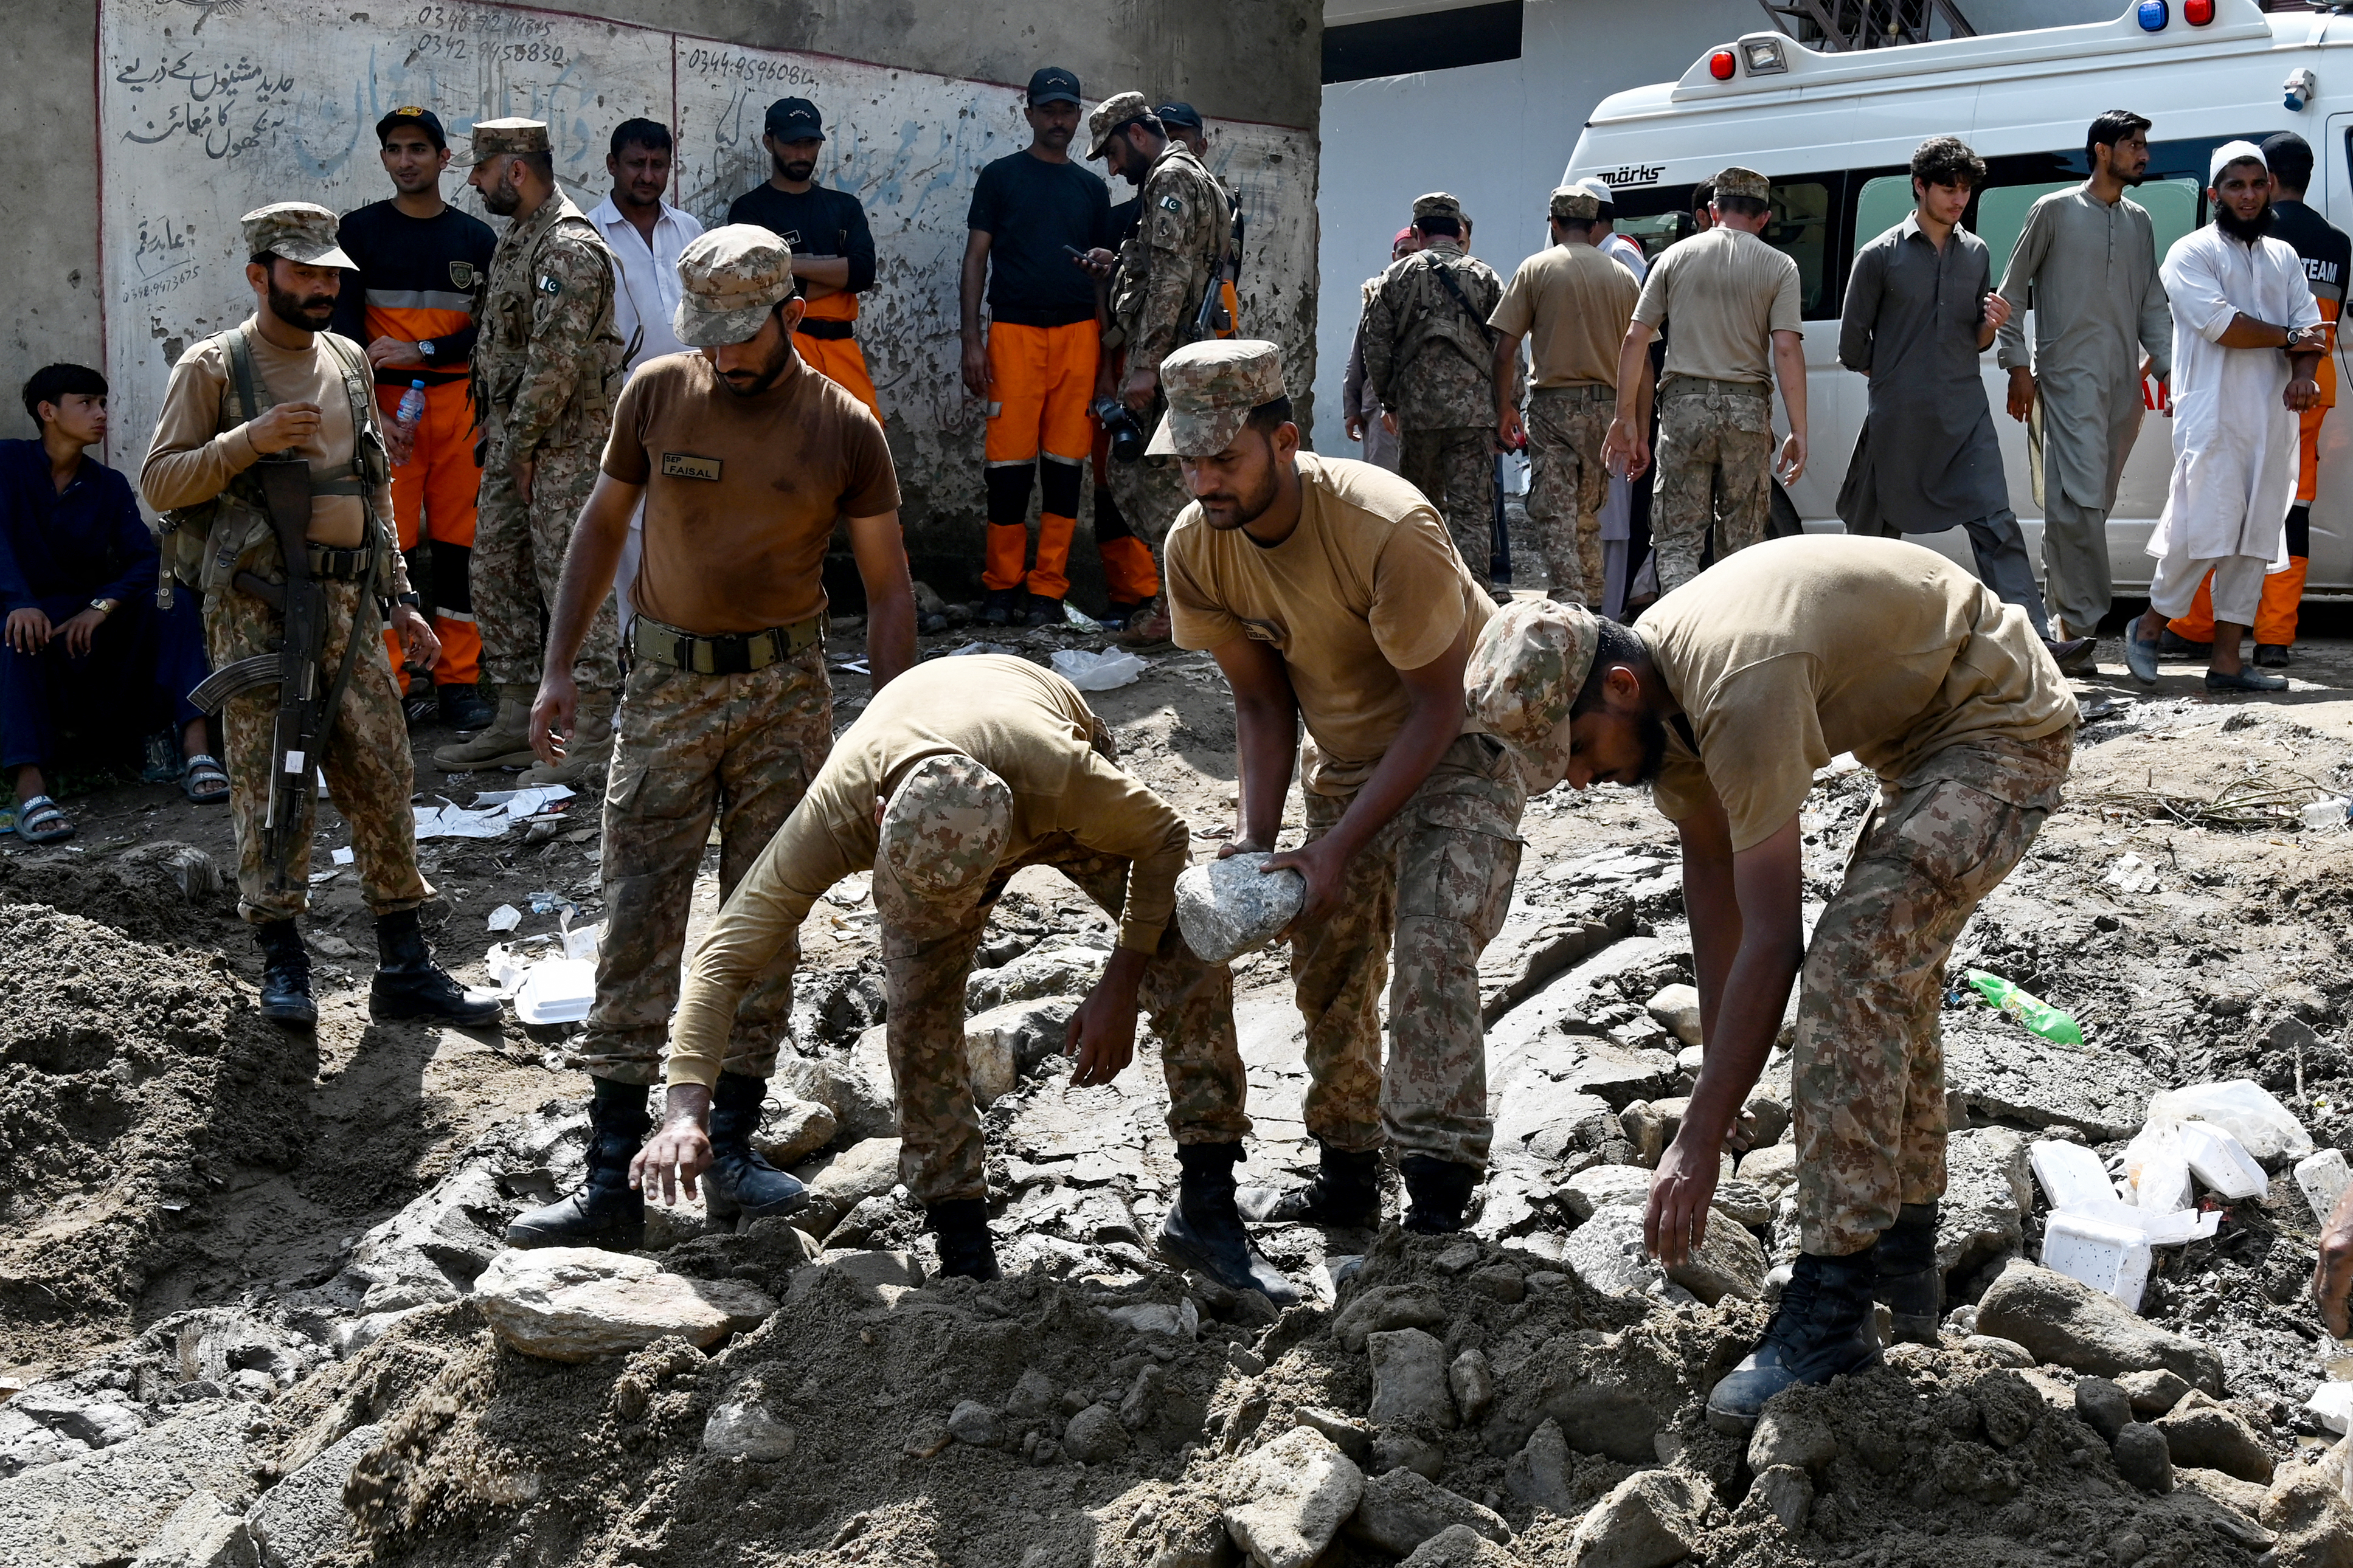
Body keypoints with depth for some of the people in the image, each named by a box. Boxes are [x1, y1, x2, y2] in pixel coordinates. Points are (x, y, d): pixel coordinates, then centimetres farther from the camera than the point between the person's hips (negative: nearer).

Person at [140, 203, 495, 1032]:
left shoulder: (349, 363, 15)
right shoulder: (214, 367, -1)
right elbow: (159, 482, -6)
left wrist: (402, 598, 16)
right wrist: (252, 439, -18)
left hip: (349, 601, 5)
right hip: (256, 608, -5)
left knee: (381, 776, 2)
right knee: (271, 783, -2)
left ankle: (405, 966, 7)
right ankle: (282, 963, 10)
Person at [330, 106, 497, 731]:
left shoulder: (476, 238, 11)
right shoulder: (360, 231, 6)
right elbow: (345, 328, 0)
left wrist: (419, 351, -10)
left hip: (458, 401, 2)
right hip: (385, 403, -2)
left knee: (458, 544, 2)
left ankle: (459, 681, 9)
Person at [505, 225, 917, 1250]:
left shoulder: (843, 429, -3)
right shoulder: (656, 395, 1)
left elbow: (887, 589, 2)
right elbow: (602, 525, 11)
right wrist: (558, 666, 4)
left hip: (786, 689, 0)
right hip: (669, 684, 1)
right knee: (639, 923, -4)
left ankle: (731, 1149, 15)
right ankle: (611, 1181, -1)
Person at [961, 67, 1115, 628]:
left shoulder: (1091, 188, 18)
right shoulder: (1000, 176, 9)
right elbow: (976, 259, 5)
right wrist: (972, 340, -4)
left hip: (1078, 331, 3)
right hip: (1014, 330, -3)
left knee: (1066, 461, -1)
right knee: (1010, 460, -6)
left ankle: (1048, 588, 5)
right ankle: (1002, 586, 5)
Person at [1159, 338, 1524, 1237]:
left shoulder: (1389, 530, -34)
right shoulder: (1196, 549, -15)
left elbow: (1438, 706, -25)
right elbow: (1262, 704, -5)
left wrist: (1338, 849, -29)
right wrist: (1254, 839, -19)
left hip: (1461, 749, -6)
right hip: (1345, 756, 6)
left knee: (1431, 951, -21)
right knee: (1328, 970, 9)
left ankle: (1438, 1202, -15)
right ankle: (1347, 1180, 25)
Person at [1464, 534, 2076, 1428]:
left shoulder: (1740, 691, -35)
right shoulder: (1659, 687, -7)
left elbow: (1772, 944, -34)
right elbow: (1710, 867, 3)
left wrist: (1698, 1144, -31)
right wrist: (1718, 1080, 7)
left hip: (2004, 726, -10)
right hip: (1925, 734, 10)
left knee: (1849, 970, -22)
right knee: (1890, 970, 18)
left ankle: (1831, 1312, -16)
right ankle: (1904, 1264, 34)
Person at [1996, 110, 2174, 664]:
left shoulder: (2139, 222, 18)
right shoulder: (2055, 211, 3)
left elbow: (2153, 305, 20)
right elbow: (2013, 291, 3)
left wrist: (2168, 367, 6)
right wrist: (2018, 367, -5)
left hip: (2123, 384, 6)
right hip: (2067, 375, -6)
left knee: (2092, 503, 7)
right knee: (2080, 499, -15)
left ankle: (2063, 615, 15)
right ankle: (2082, 620, -15)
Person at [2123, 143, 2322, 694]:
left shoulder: (2284, 257, 19)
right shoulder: (2191, 254, -1)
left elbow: (2312, 329, 11)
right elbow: (2221, 324, -14)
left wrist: (2304, 375, -9)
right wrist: (2289, 338, -3)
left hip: (2273, 421, 6)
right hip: (2214, 418, -6)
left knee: (2255, 541, 3)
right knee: (2206, 531, -12)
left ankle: (2227, 660, 5)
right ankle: (2149, 628, 7)